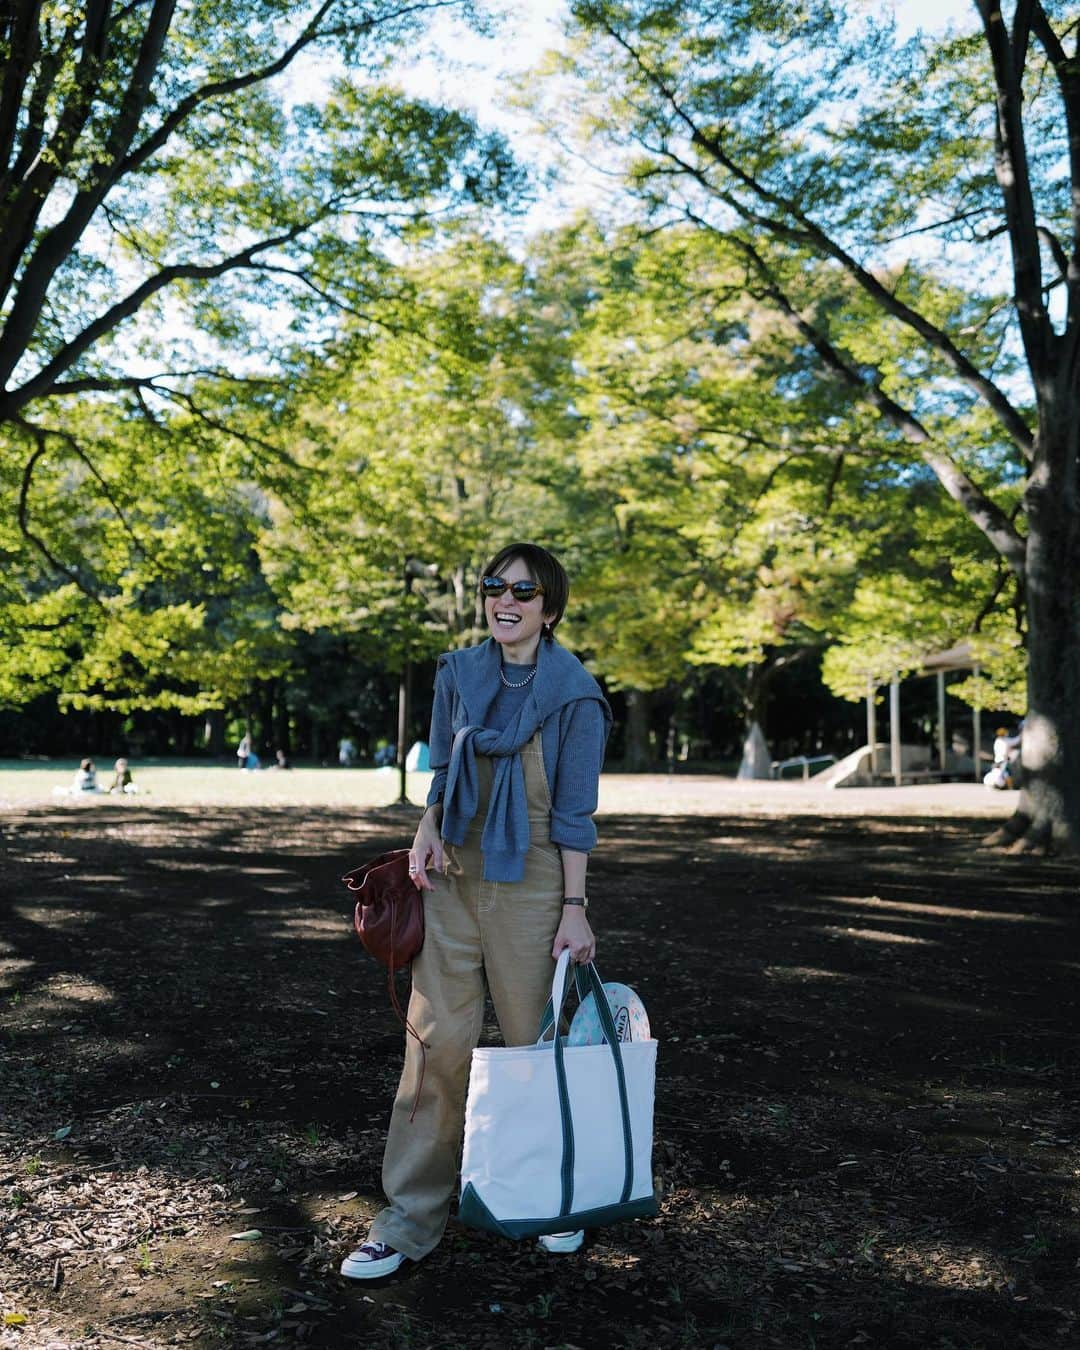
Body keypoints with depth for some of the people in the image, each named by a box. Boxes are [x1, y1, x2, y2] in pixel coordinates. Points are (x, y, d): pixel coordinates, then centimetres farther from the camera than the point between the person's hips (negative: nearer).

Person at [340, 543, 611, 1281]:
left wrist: (574, 908, -10)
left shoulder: (574, 693, -8)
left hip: (529, 883, -4)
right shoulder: (459, 674, 5)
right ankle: (412, 1217, 12)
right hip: (452, 875, 4)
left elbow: (575, 812, -8)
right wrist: (427, 830, -2)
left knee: (534, 1042, 7)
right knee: (436, 1038, 3)